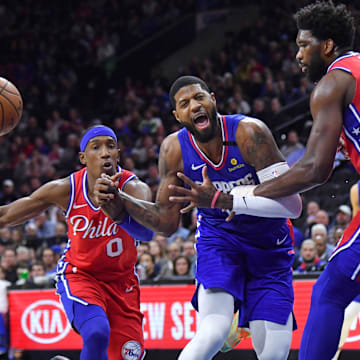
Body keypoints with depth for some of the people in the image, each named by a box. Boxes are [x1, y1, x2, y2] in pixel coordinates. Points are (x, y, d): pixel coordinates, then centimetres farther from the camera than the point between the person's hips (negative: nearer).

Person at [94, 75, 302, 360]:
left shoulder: (248, 132, -25)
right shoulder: (175, 149, -13)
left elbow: (292, 205, -31)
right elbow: (167, 221, -2)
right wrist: (118, 201, -20)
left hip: (269, 244, 0)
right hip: (218, 239, 0)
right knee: (213, 332, -27)